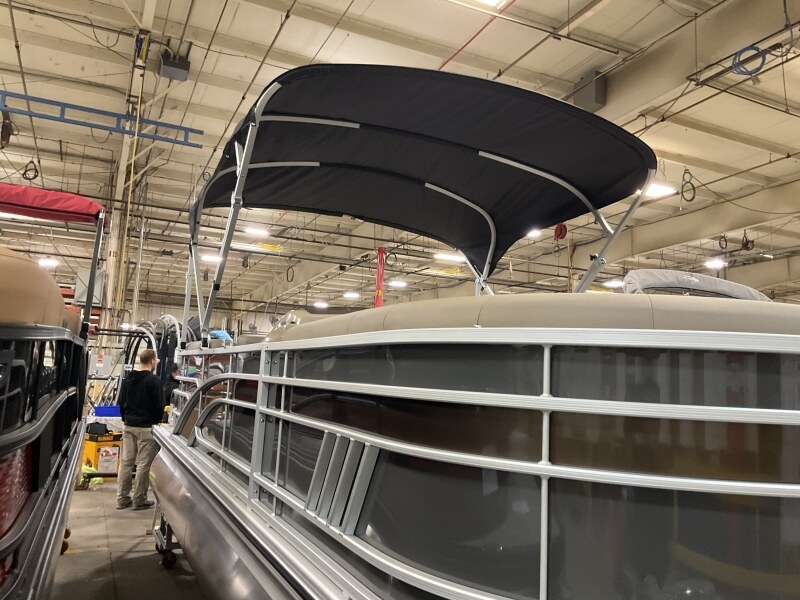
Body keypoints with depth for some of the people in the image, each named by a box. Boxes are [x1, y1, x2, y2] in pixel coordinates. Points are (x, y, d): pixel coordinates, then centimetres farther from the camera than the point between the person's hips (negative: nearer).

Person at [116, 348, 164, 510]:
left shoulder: (128, 379, 10)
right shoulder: (153, 380, -14)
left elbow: (121, 402, 17)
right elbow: (159, 405, -13)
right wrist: (157, 421, 4)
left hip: (128, 426, 8)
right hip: (146, 427, -8)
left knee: (126, 461, 11)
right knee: (143, 464, -1)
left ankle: (122, 498, 16)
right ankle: (139, 500, 5)